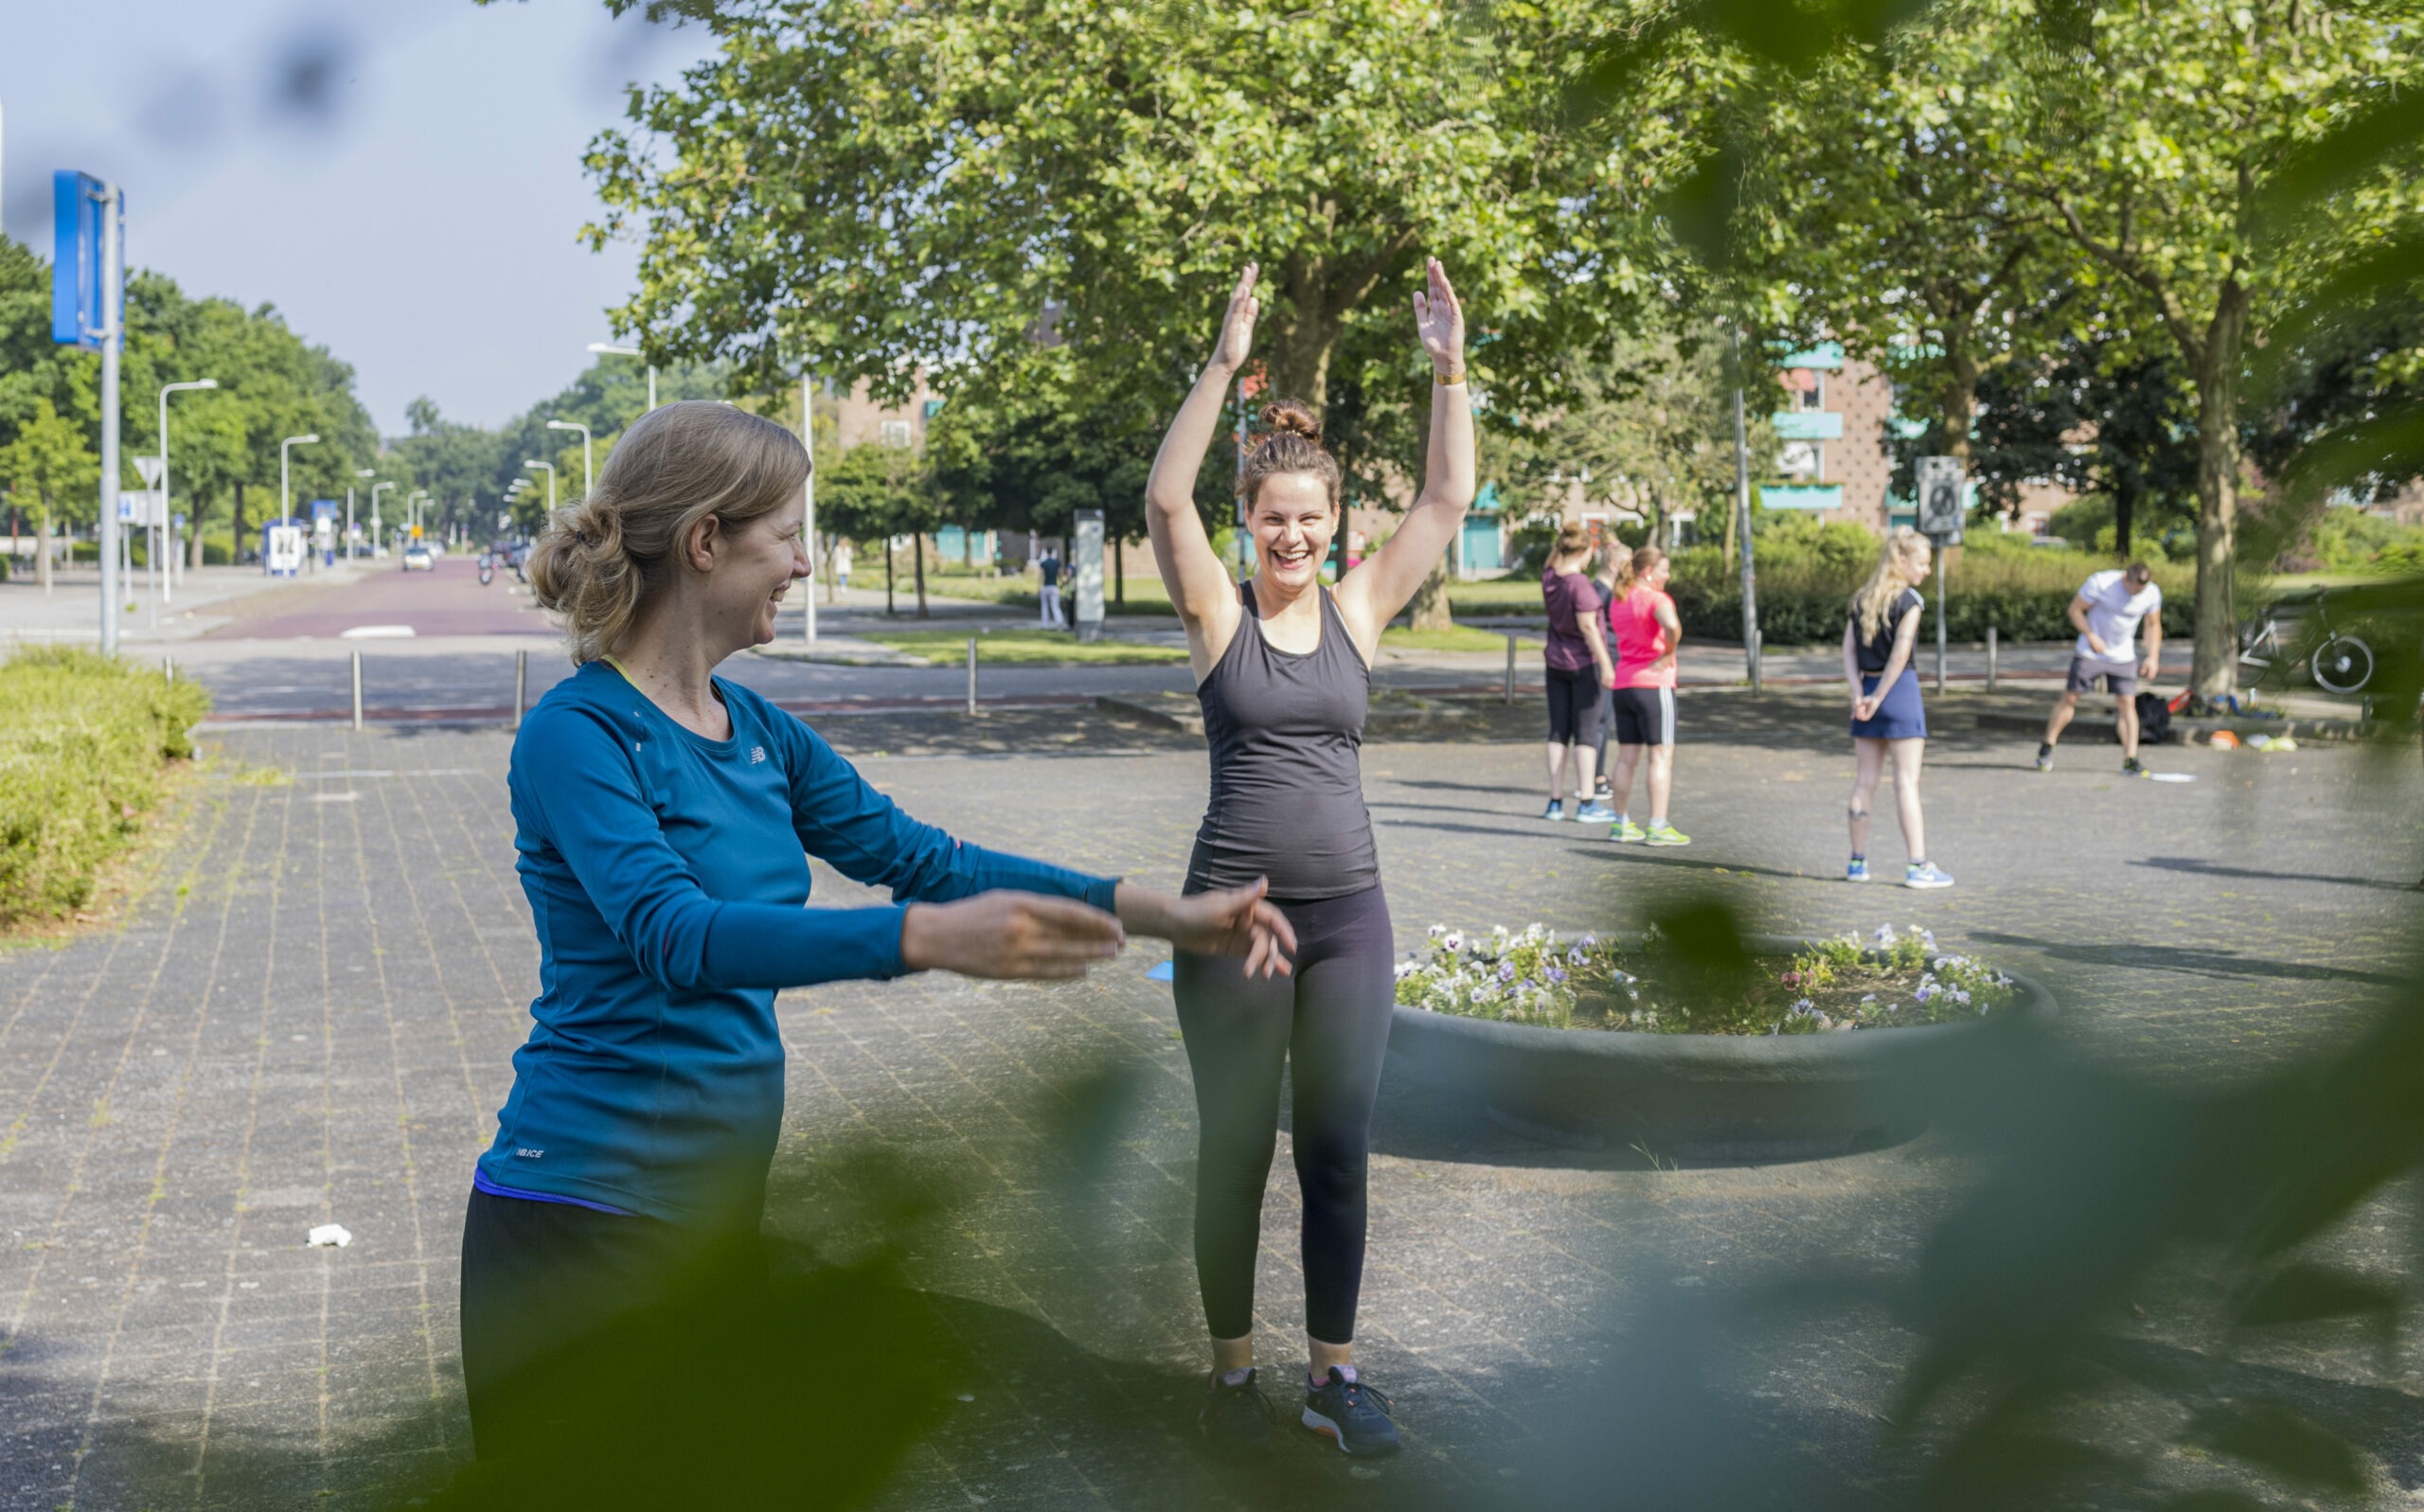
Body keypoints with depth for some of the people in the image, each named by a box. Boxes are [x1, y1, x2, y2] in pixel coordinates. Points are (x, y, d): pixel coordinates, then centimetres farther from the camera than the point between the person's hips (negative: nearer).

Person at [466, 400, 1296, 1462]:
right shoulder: (576, 734, -15)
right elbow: (676, 934, -29)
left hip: (722, 1202, 7)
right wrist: (930, 938, -42)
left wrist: (1167, 915, 8)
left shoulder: (758, 731, 9)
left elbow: (920, 857, 13)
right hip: (583, 1210, -7)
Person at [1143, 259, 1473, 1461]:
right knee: (1234, 1150, 7)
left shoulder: (1358, 608, 5)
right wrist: (1222, 368, -27)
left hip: (1349, 911, 3)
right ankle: (1232, 1370, 22)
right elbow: (1165, 500, -18)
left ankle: (1333, 1375, 20)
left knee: (1338, 1153, 8)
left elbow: (1448, 501, 0)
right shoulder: (1217, 612, -2)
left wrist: (1449, 370, -11)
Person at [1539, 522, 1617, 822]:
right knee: (1586, 732, 0)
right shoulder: (1581, 584, -19)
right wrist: (1606, 665, -16)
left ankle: (1555, 802, 11)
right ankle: (1586, 802, 2)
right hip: (1584, 663, -6)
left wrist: (1564, 537, 19)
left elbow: (1555, 560, 26)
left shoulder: (1548, 577, 0)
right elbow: (1588, 627, -20)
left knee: (1558, 731, 9)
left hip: (1555, 662, 6)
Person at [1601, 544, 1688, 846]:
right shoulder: (1655, 598, -12)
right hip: (1653, 685, -8)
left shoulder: (1617, 599, 12)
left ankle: (1620, 823, 16)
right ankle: (1658, 827, -5)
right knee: (1661, 755, -2)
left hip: (1622, 685, 8)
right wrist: (1668, 652, -16)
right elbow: (1672, 625, -32)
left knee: (1626, 757, 12)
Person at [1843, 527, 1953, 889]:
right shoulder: (1909, 601, -10)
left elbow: (1848, 649, 4)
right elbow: (1900, 655, -16)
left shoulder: (1861, 599, 10)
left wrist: (1859, 694, -4)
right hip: (1900, 689, -6)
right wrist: (1879, 697, -10)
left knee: (1865, 779, 10)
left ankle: (1858, 862, 14)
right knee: (1907, 780, -4)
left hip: (1868, 689, 6)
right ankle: (1918, 865, -3)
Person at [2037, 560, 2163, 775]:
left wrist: (2153, 656, 0)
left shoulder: (2152, 594, -7)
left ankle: (2130, 760, -4)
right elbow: (2075, 609, -10)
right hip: (2090, 652, -3)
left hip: (2124, 658, 3)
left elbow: (2153, 625, 9)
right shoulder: (2100, 583, -19)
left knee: (2127, 703, -7)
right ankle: (2047, 749, 10)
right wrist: (2091, 636, -20)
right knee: (2069, 698, -3)